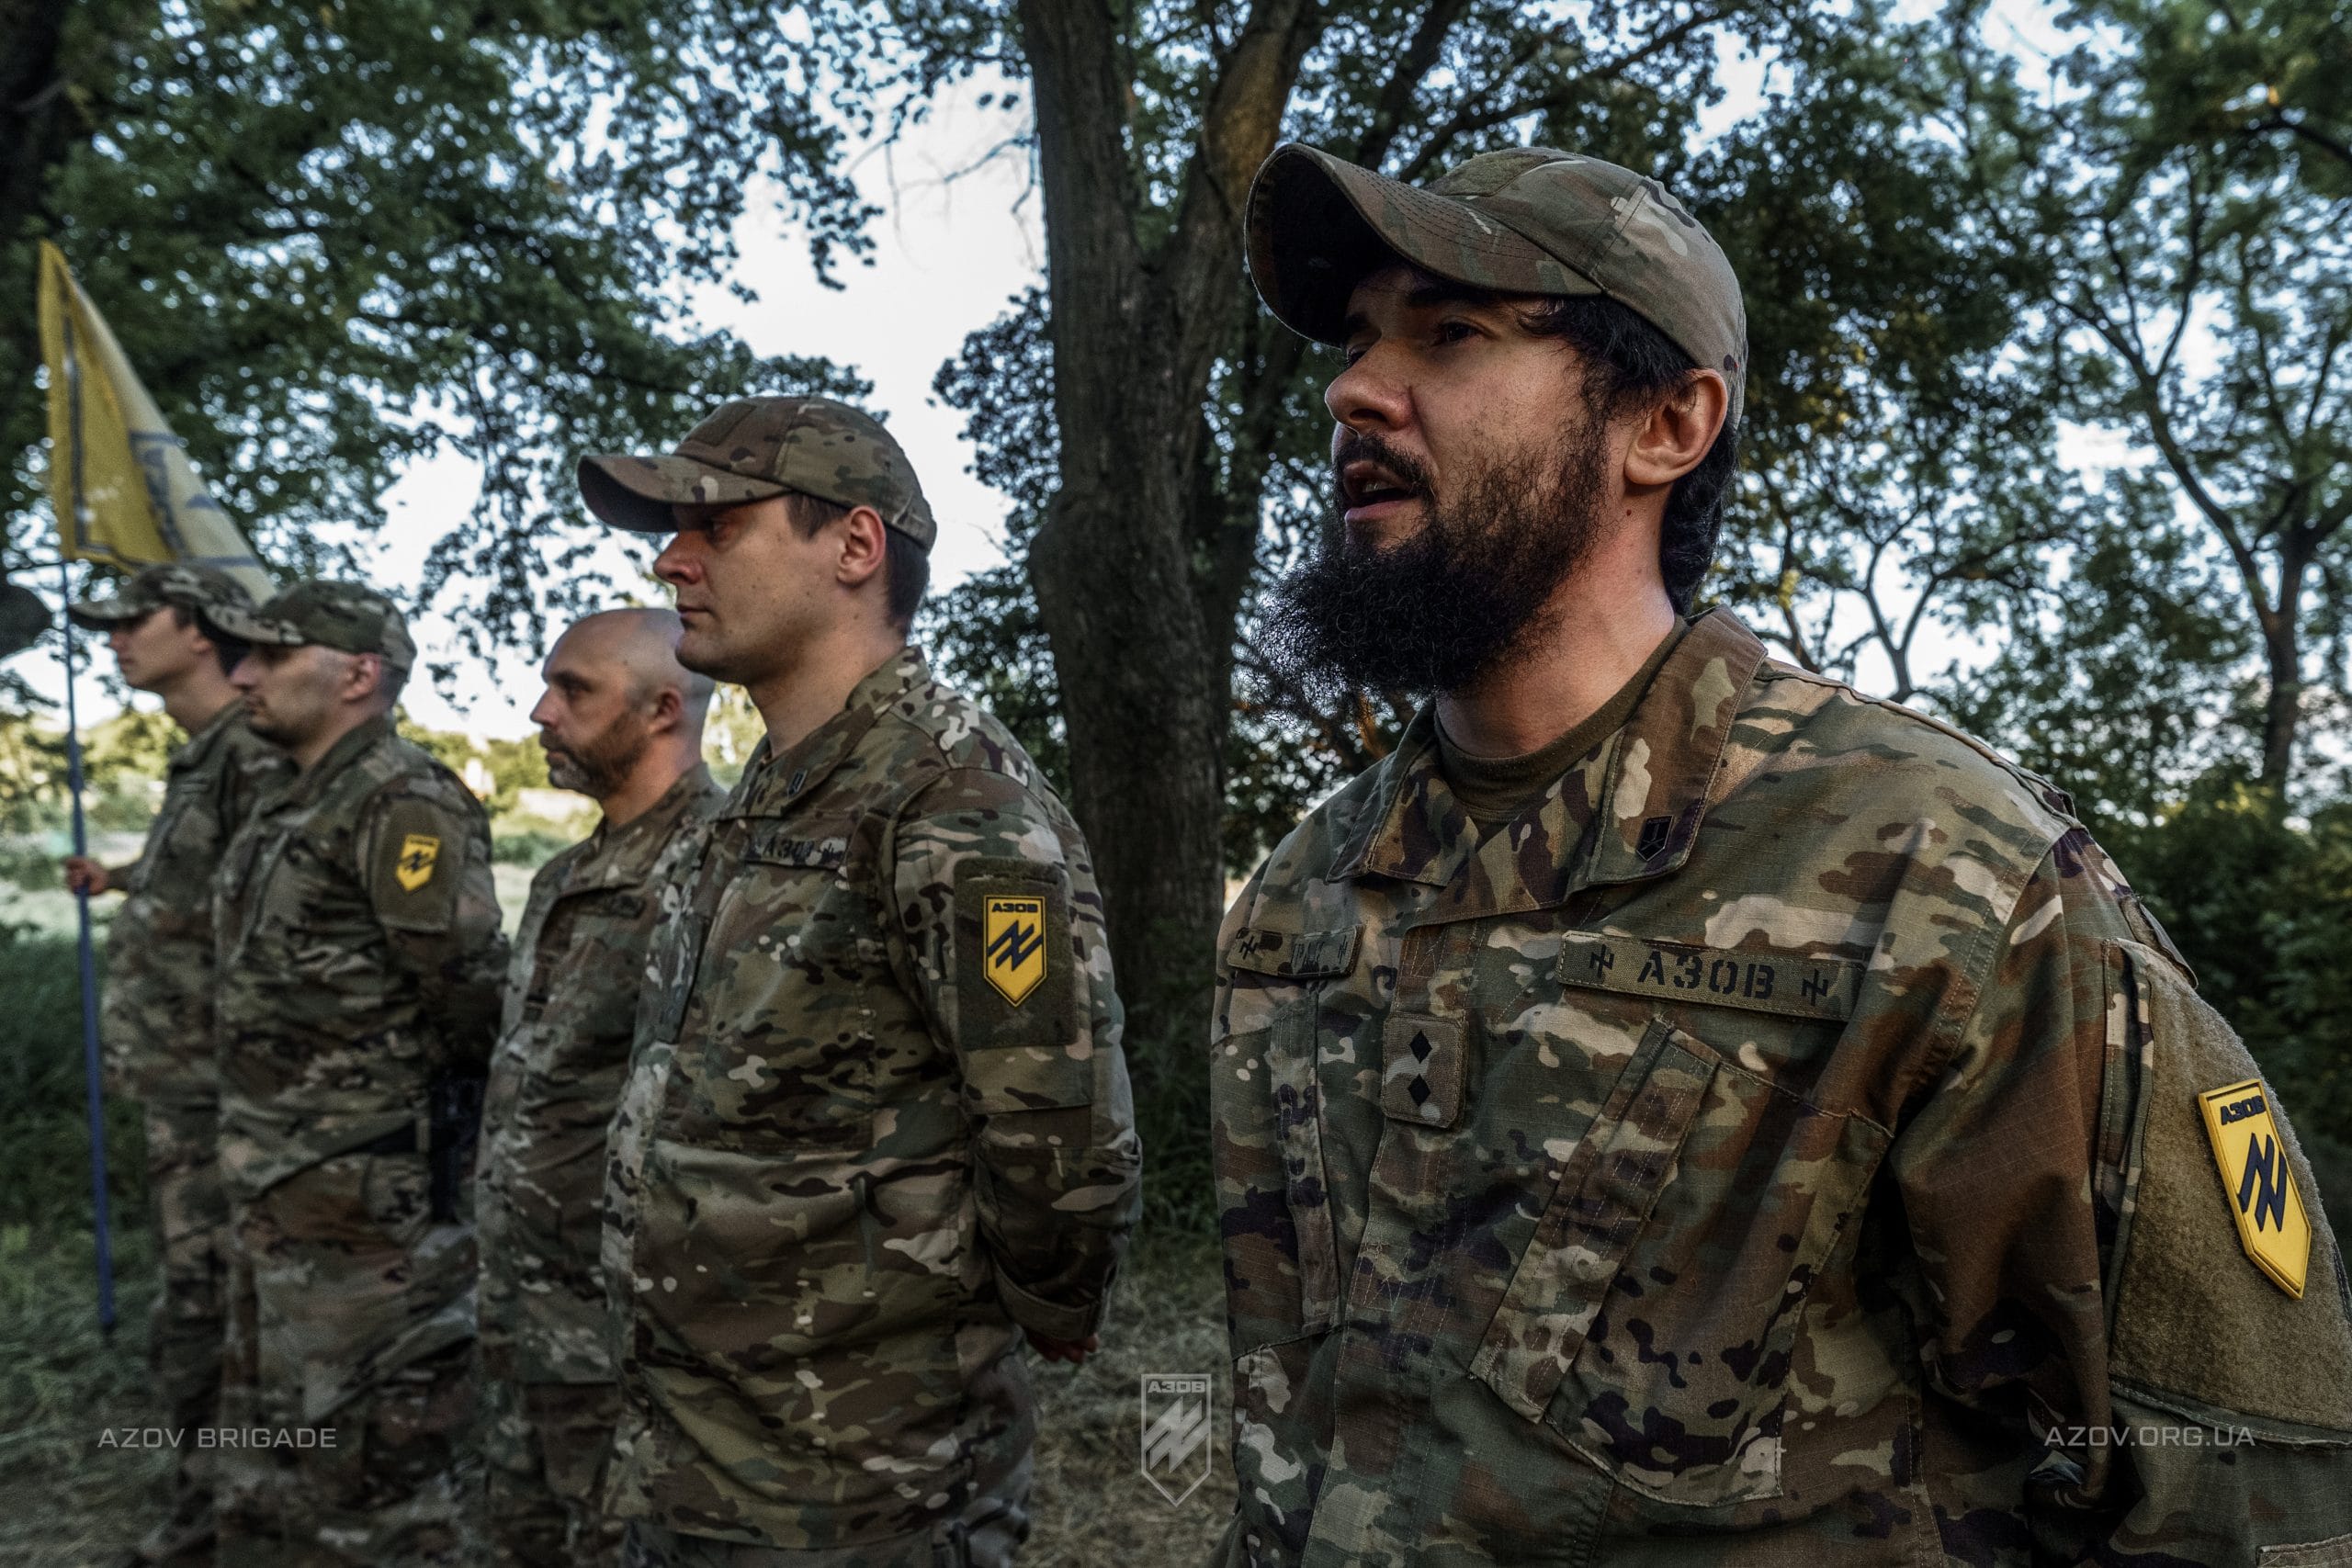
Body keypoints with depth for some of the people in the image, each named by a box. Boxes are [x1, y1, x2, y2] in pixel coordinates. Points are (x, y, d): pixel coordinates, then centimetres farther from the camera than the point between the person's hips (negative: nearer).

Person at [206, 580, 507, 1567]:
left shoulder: (402, 804, -17)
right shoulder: (289, 812, 13)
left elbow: (471, 990, -21)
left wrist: (422, 1112, -4)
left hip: (367, 1205, -9)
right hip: (276, 1197, 10)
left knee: (376, 1459, 2)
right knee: (274, 1458, 22)